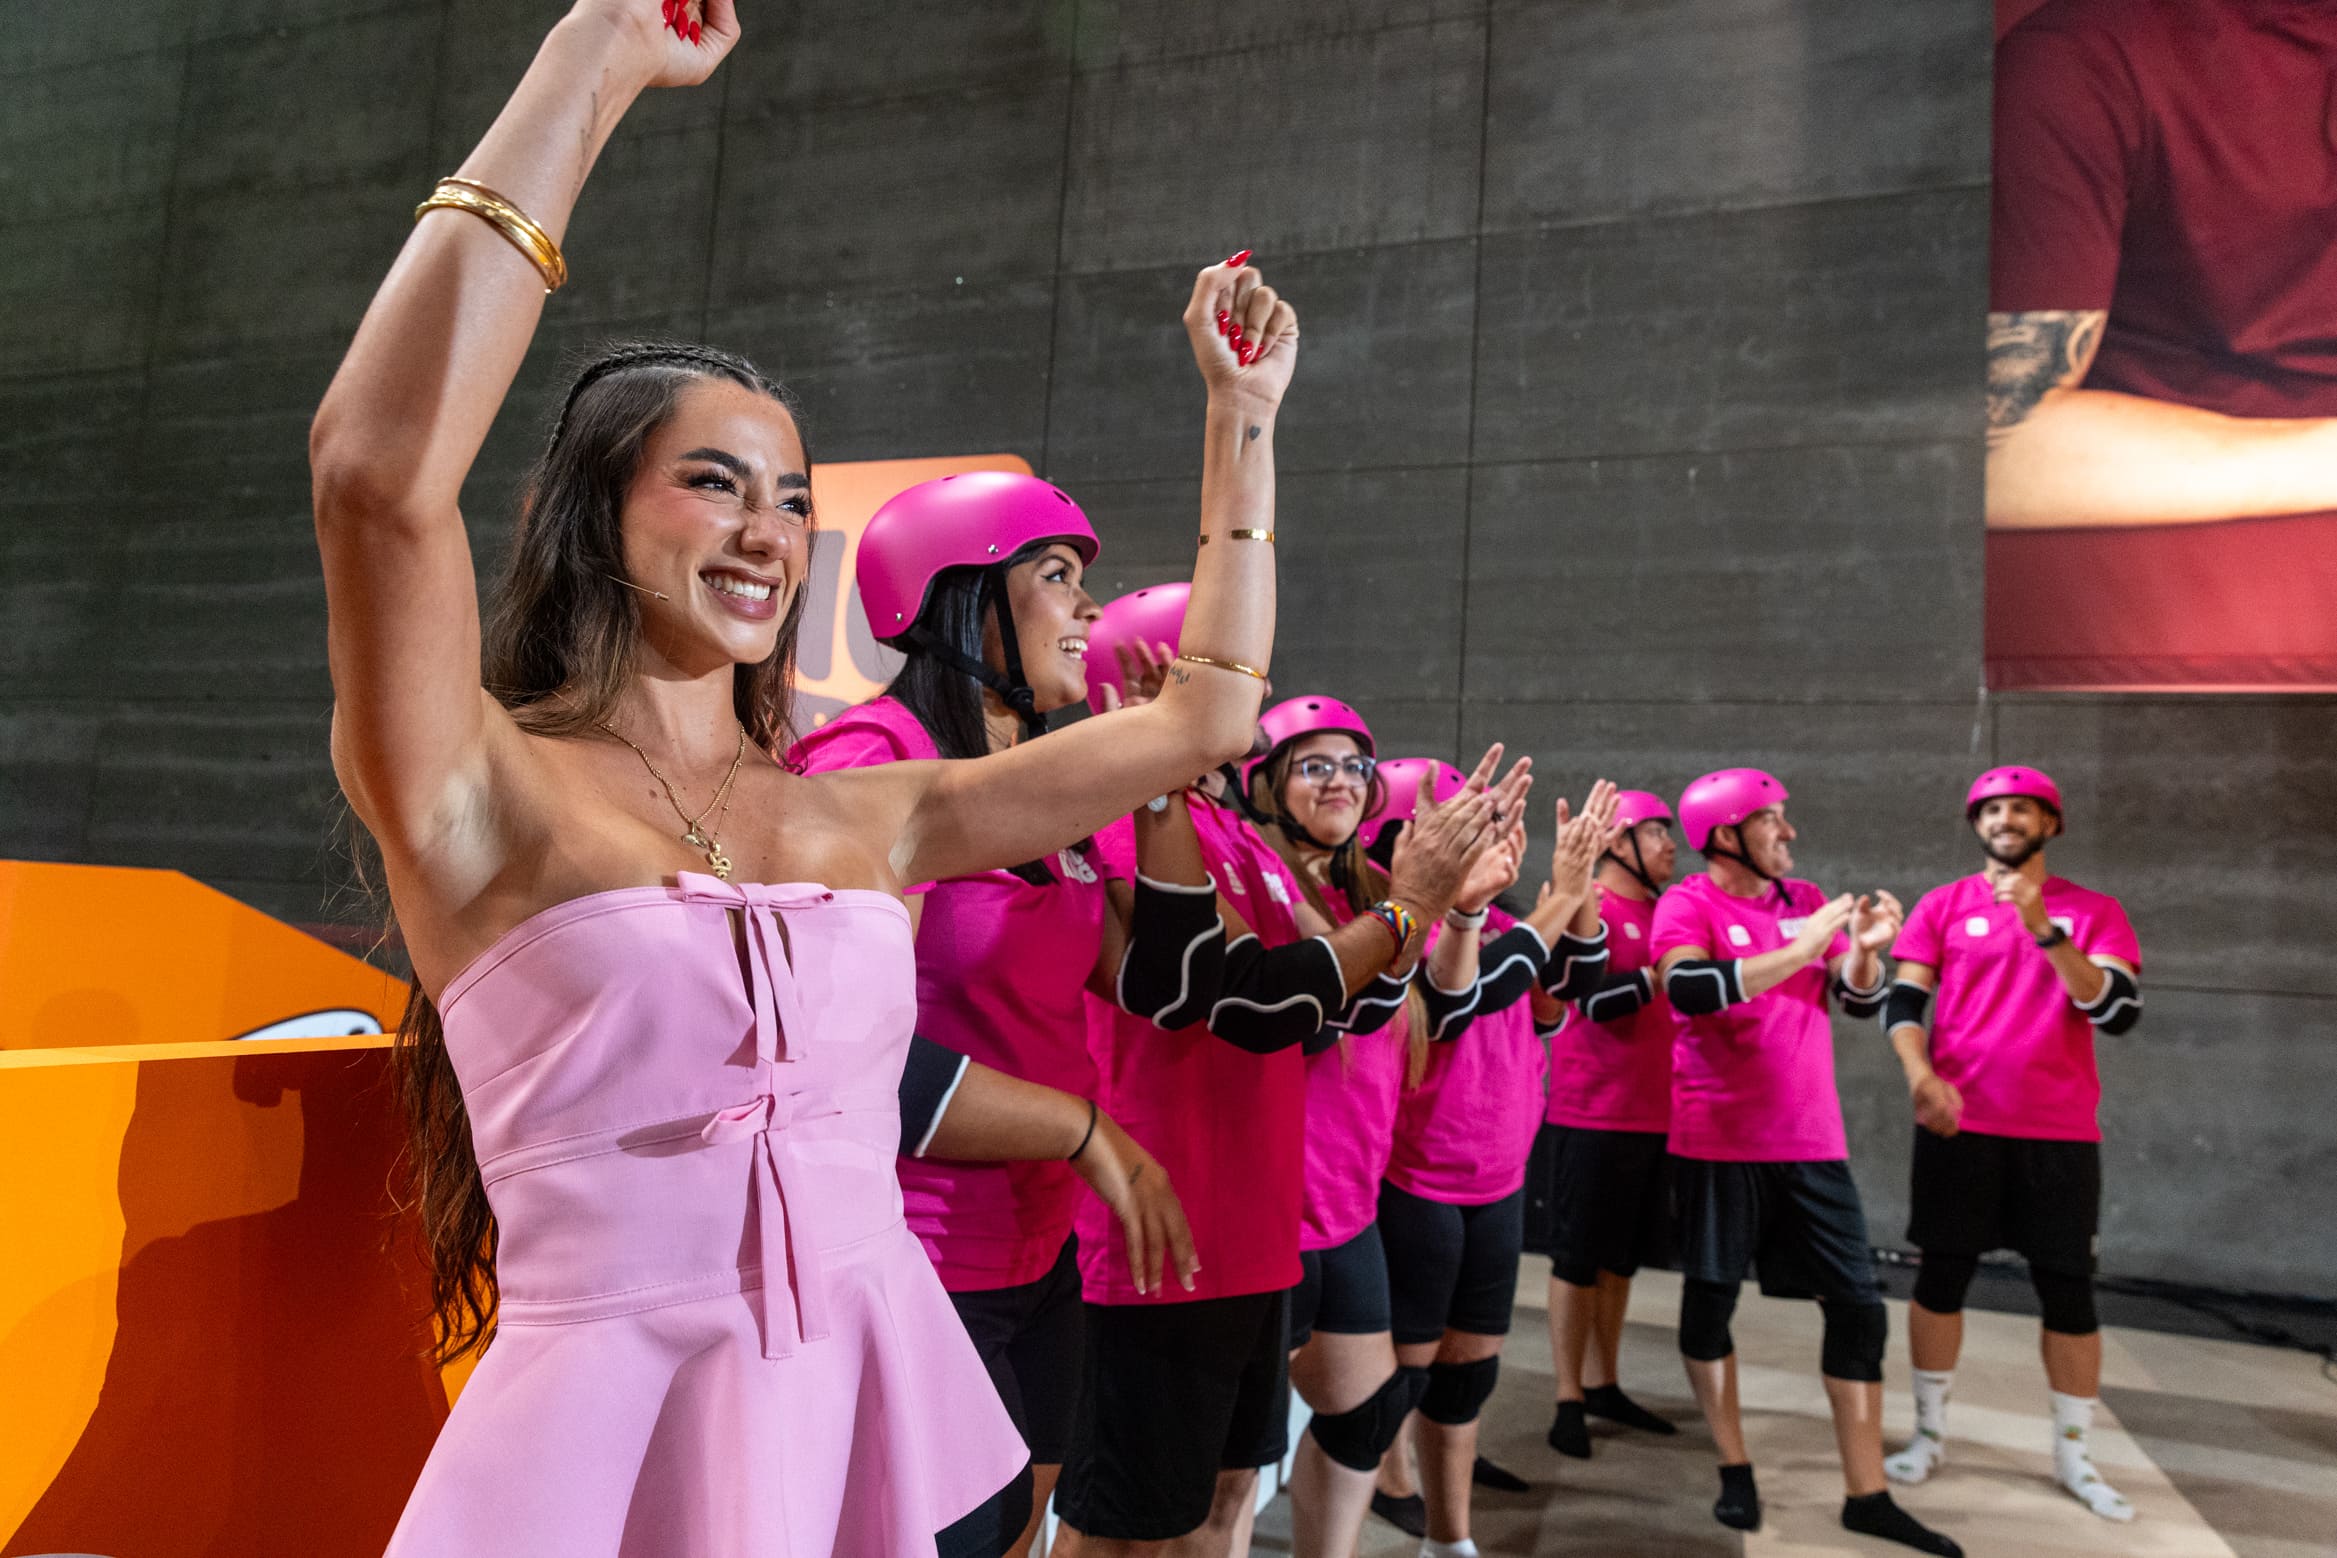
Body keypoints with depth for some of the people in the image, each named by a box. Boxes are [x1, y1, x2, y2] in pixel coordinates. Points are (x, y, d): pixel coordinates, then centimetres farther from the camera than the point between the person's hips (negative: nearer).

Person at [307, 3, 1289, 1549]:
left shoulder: (873, 818, 4)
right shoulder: (490, 793, -8)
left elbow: (1207, 711, 9)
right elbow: (379, 464, -26)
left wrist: (1242, 413, 11)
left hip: (876, 1423, 5)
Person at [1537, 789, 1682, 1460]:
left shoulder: (1663, 915, 13)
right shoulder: (1589, 910, -9)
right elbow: (1595, 1002, -18)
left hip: (1653, 1115, 7)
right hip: (1593, 1116, -7)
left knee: (1621, 1258, 15)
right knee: (1580, 1260, 1)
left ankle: (1603, 1385, 26)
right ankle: (1569, 1400, 10)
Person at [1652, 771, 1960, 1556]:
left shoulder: (1807, 900, 9)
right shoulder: (1687, 905, -9)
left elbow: (1860, 1000, 10)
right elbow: (1690, 990, -27)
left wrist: (1865, 950, -11)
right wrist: (1801, 949, -26)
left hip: (1812, 1139, 5)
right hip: (1719, 1140, -5)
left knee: (1859, 1307, 5)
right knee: (1709, 1299, 4)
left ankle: (1867, 1495, 16)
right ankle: (1735, 1472, 20)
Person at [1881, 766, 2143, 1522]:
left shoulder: (2094, 912, 3)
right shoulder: (1944, 906, 3)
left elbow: (2120, 1011, -10)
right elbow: (1902, 1003, -1)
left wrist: (2046, 931, -21)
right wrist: (1920, 1075, -19)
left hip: (2059, 1132, 0)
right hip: (1958, 1125, 0)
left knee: (2069, 1290, 6)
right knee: (1942, 1276, 6)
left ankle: (2073, 1455, 21)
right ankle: (1929, 1433, 20)